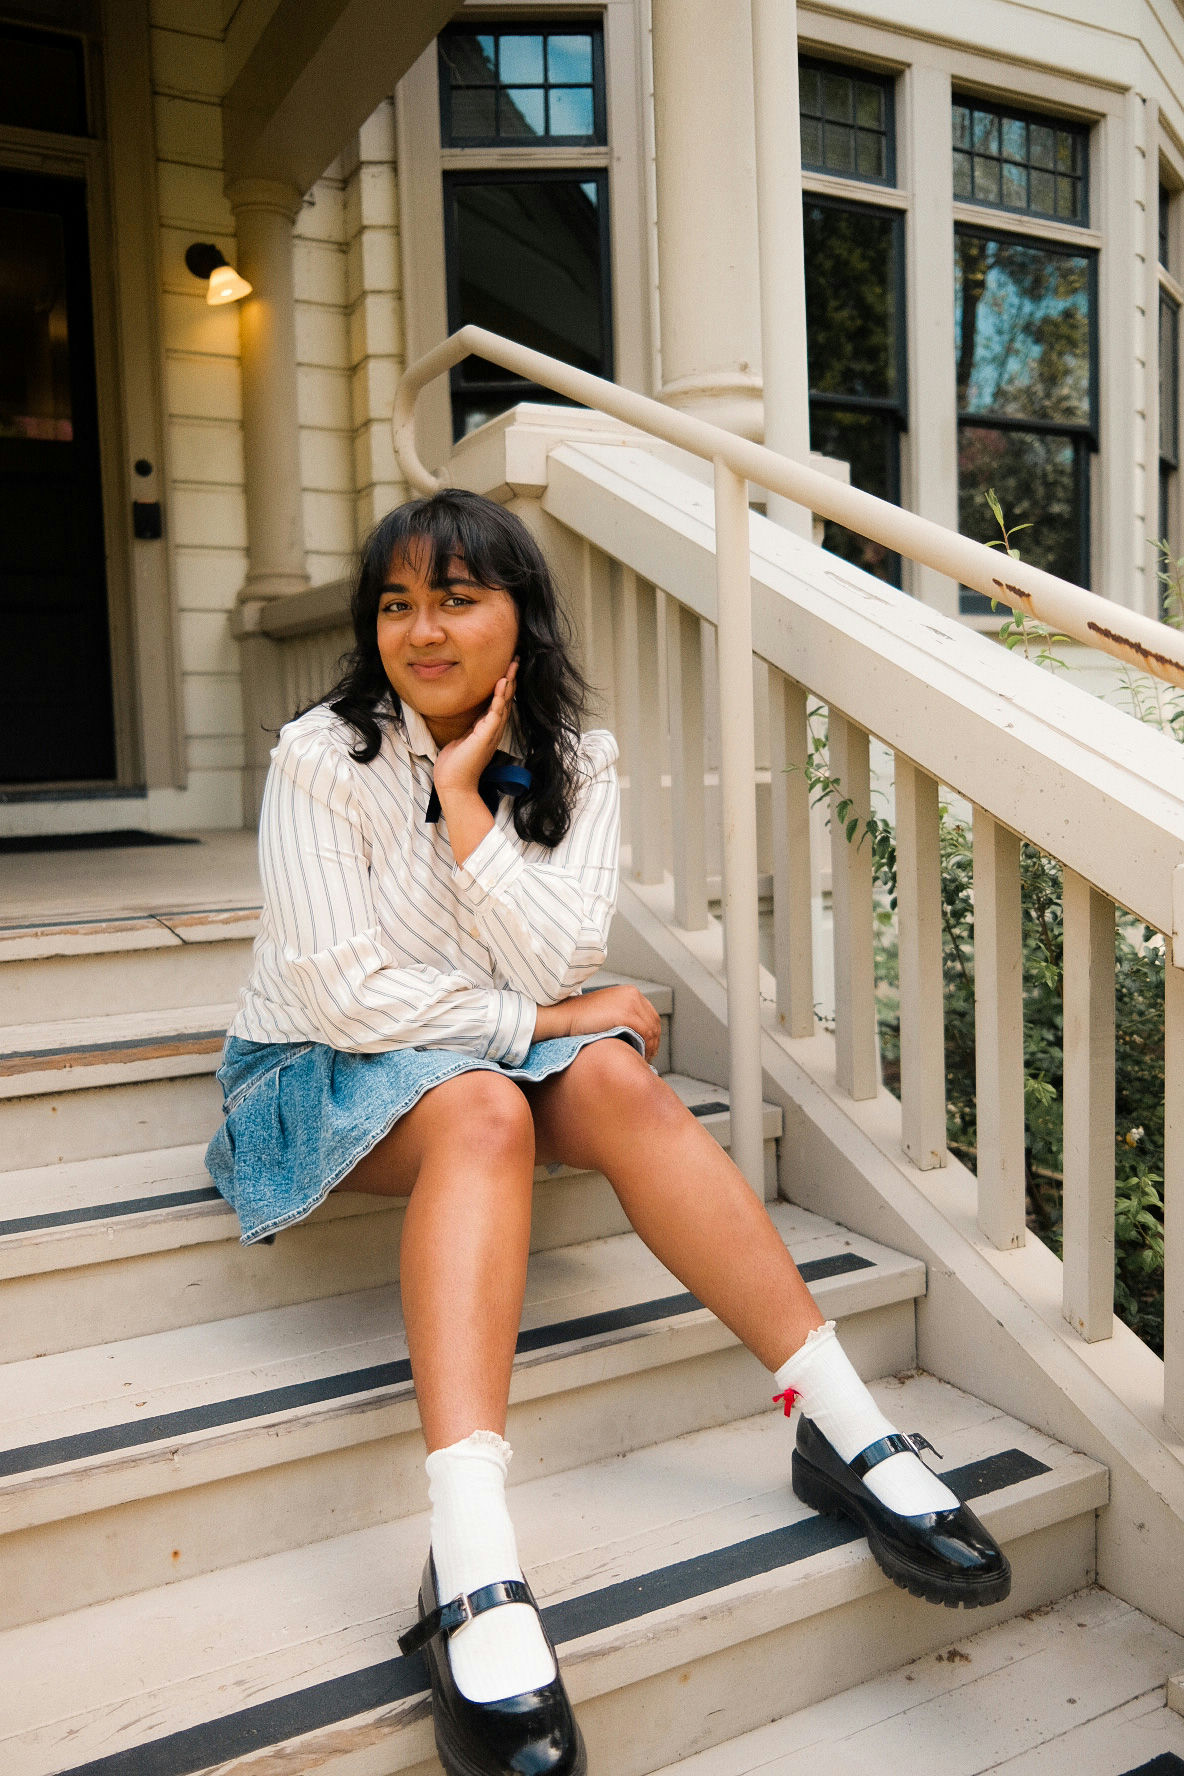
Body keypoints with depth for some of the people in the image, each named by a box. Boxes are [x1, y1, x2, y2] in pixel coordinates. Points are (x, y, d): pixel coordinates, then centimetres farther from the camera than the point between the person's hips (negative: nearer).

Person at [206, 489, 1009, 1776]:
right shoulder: (322, 760, -13)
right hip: (322, 1073, -3)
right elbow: (345, 992, -20)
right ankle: (471, 1571, -48)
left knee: (615, 1080, -29)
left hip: (493, 1046, 3)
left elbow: (554, 964, -16)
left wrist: (464, 797, -20)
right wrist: (545, 1020, -16)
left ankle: (846, 1427, -27)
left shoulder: (571, 765, -2)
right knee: (483, 1107, -35)